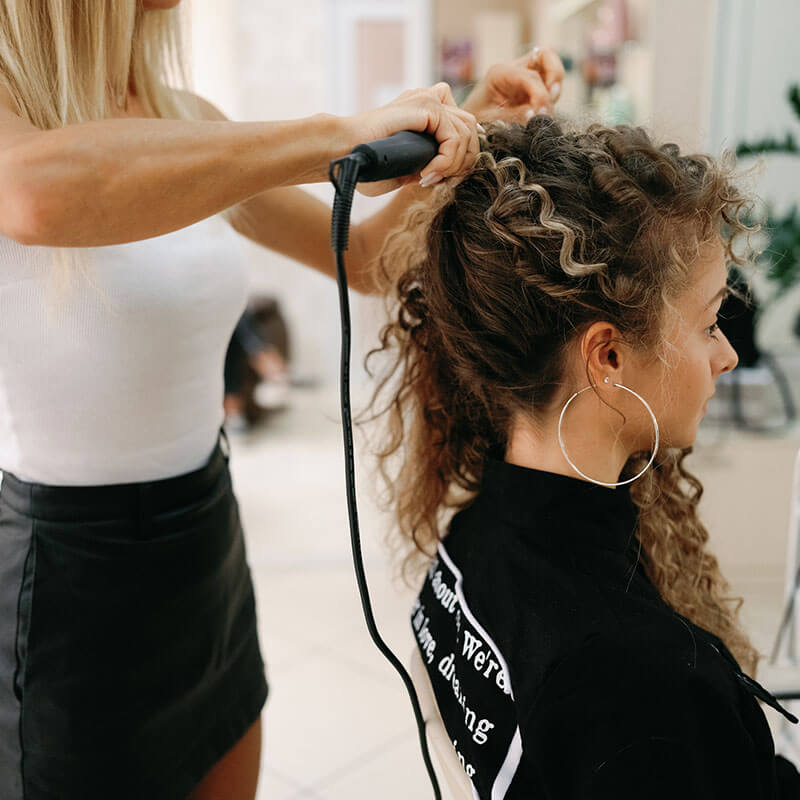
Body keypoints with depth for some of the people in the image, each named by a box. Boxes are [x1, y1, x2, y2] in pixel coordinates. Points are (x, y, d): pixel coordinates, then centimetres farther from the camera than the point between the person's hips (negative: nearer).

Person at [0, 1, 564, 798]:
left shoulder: (186, 119, 3)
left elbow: (367, 258, 9)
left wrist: (468, 126, -4)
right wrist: (338, 138, -36)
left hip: (212, 550, 7)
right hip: (70, 576, -7)